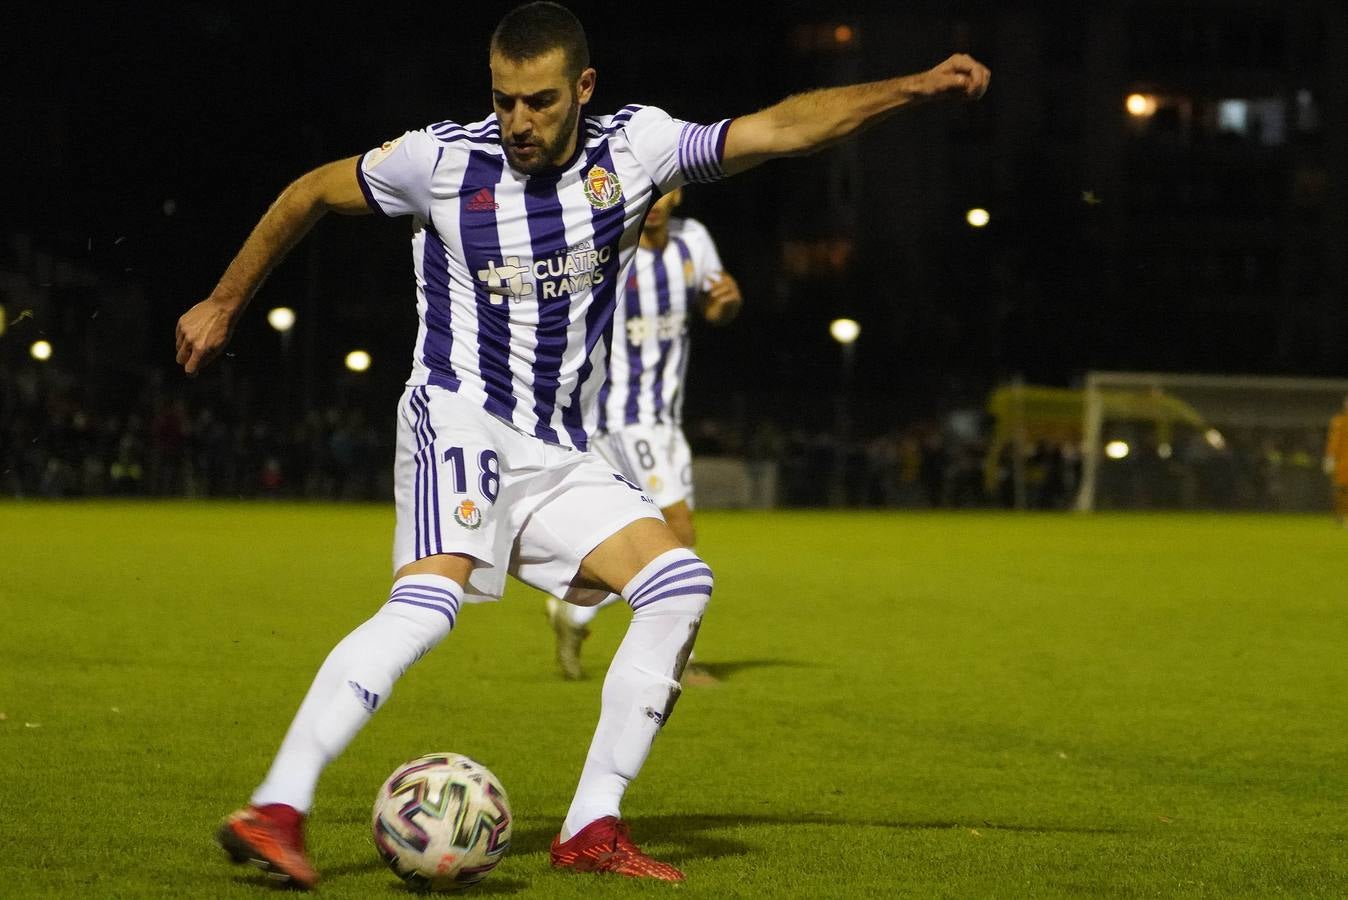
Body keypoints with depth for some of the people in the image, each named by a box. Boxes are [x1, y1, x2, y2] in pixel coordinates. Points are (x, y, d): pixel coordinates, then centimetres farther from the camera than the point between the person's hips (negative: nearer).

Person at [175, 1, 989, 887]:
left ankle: (592, 828, -4)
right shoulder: (444, 160, -9)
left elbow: (784, 126, -5)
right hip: (460, 423, -5)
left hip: (561, 453, 5)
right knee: (429, 601, -29)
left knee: (680, 583, -9)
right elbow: (312, 192, 7)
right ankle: (276, 810, -35)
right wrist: (225, 305, 13)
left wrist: (916, 87, -15)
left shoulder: (632, 149, -2)